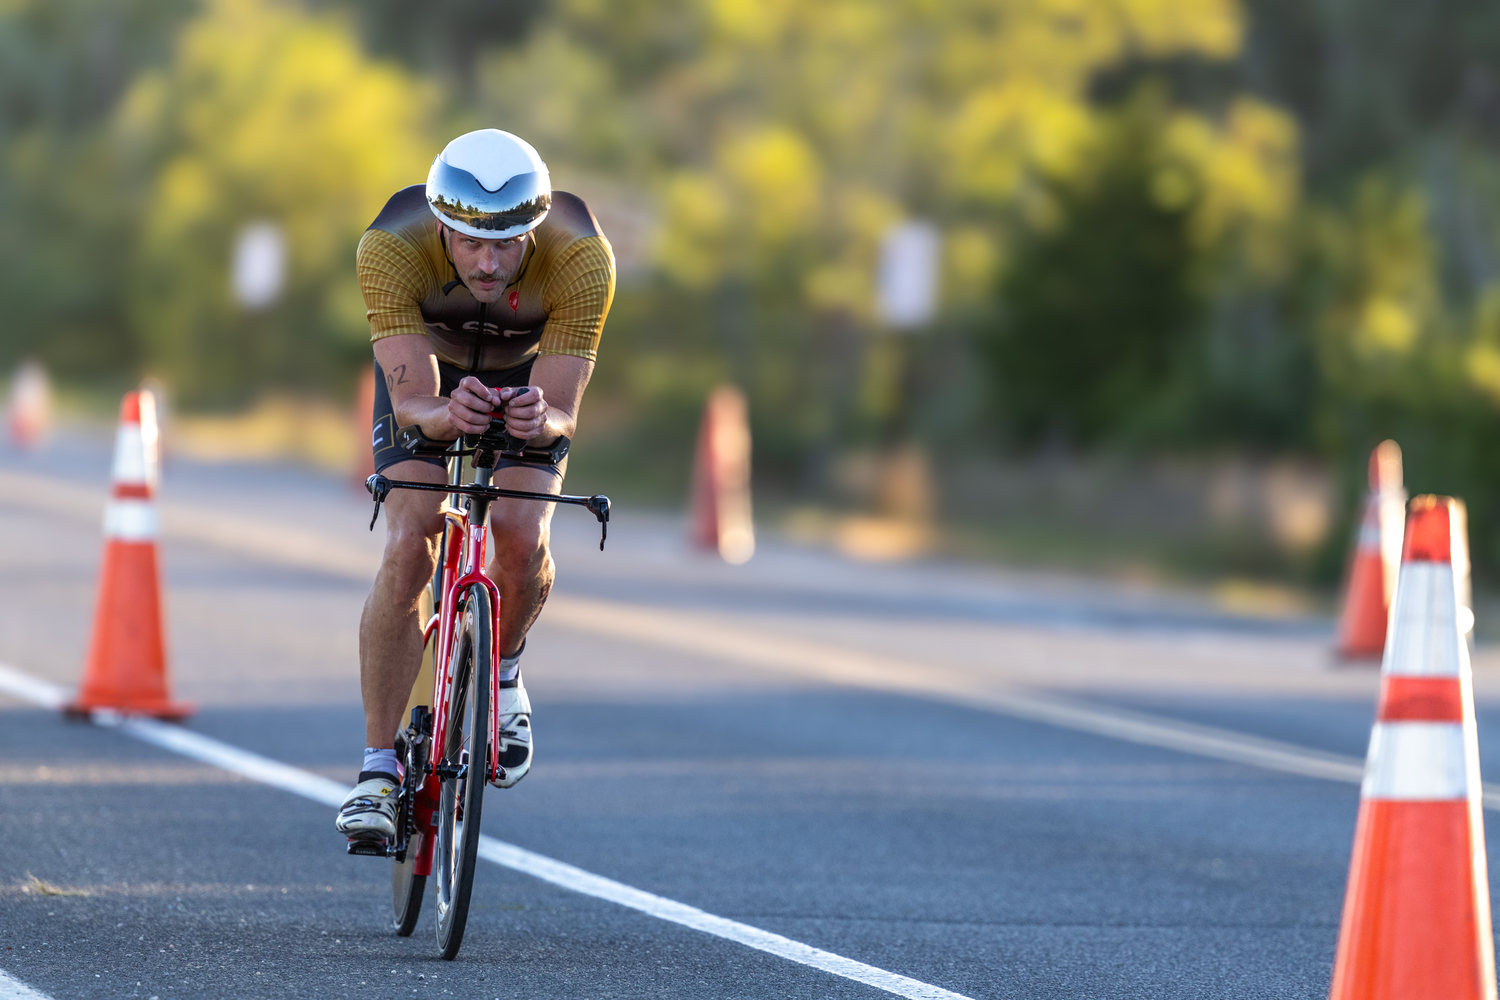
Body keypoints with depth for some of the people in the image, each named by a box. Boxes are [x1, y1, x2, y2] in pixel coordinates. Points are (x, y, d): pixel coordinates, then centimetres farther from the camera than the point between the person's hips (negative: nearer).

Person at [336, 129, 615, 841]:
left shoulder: (582, 260, -37)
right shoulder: (391, 249, -37)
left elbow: (563, 413, -36)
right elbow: (412, 401, -39)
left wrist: (539, 420, -59)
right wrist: (445, 415, -62)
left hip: (531, 377, 0)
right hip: (427, 364, 0)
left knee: (521, 535, -23)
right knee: (408, 547, -21)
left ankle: (502, 674, 10)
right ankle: (378, 769, -12)